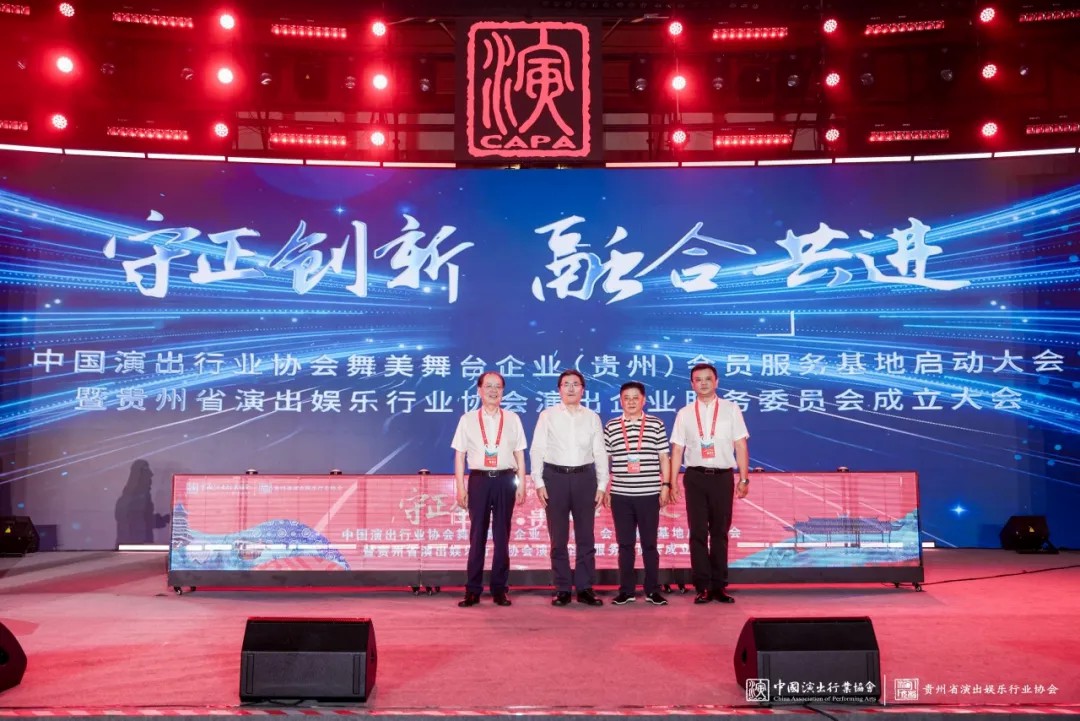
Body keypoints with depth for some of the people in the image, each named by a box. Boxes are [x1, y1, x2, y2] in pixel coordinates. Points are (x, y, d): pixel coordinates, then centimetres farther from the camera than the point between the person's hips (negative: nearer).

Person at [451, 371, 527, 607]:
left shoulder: (512, 419, 7)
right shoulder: (467, 419, 5)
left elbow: (519, 455, 8)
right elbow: (459, 456, 5)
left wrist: (522, 485, 2)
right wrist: (460, 488, 0)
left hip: (505, 480, 1)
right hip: (479, 480, -1)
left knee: (502, 537, 6)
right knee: (477, 536, 3)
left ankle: (499, 590, 15)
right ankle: (472, 590, 10)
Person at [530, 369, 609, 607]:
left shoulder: (592, 417, 7)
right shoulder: (547, 416, 3)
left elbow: (600, 453, 7)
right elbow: (537, 450, 2)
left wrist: (602, 486, 2)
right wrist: (538, 483, -4)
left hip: (584, 478, 1)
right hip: (555, 477, -1)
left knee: (585, 536, 5)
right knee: (558, 538, 5)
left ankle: (585, 588, 14)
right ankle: (562, 589, 14)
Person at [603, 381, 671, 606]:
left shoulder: (656, 425, 3)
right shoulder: (611, 427, 5)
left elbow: (664, 458, 5)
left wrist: (666, 485, 0)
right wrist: (603, 489, 5)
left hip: (649, 494, -1)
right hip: (620, 495, 1)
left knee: (649, 543, 6)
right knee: (625, 544, 7)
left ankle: (653, 590, 15)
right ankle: (626, 590, 16)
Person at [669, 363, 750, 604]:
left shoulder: (730, 409, 5)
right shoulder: (684, 413, 7)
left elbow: (740, 446, 3)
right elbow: (677, 450, 6)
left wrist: (744, 478, -3)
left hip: (722, 476, 0)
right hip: (695, 477, 0)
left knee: (720, 533, 7)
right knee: (698, 533, 2)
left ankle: (719, 586, 16)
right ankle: (703, 587, 9)